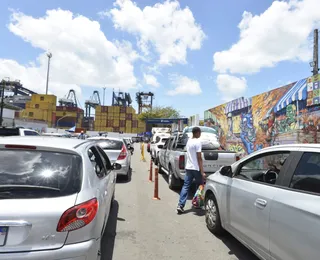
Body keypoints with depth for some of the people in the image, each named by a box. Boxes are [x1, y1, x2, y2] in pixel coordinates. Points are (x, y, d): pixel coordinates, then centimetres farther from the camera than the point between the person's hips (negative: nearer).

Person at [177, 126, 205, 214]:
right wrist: (202, 172, -16)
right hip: (196, 168, -6)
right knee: (200, 186, 12)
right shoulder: (198, 142, -14)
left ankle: (180, 205, -4)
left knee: (186, 186, 4)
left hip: (188, 167, 7)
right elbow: (199, 158, -17)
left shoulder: (189, 141, 11)